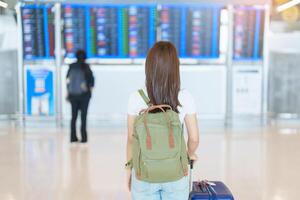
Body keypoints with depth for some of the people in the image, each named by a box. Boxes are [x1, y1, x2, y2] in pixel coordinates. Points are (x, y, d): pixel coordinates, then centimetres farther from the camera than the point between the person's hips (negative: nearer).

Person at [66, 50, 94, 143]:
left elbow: (68, 80, 5)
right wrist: (90, 88, 8)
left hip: (73, 94, 3)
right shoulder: (86, 67, -8)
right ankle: (83, 137, 3)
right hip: (84, 94, -3)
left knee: (74, 115, 11)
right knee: (83, 115, 3)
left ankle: (73, 137, 12)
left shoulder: (72, 66, 1)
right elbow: (91, 79, -9)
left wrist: (68, 93, 13)